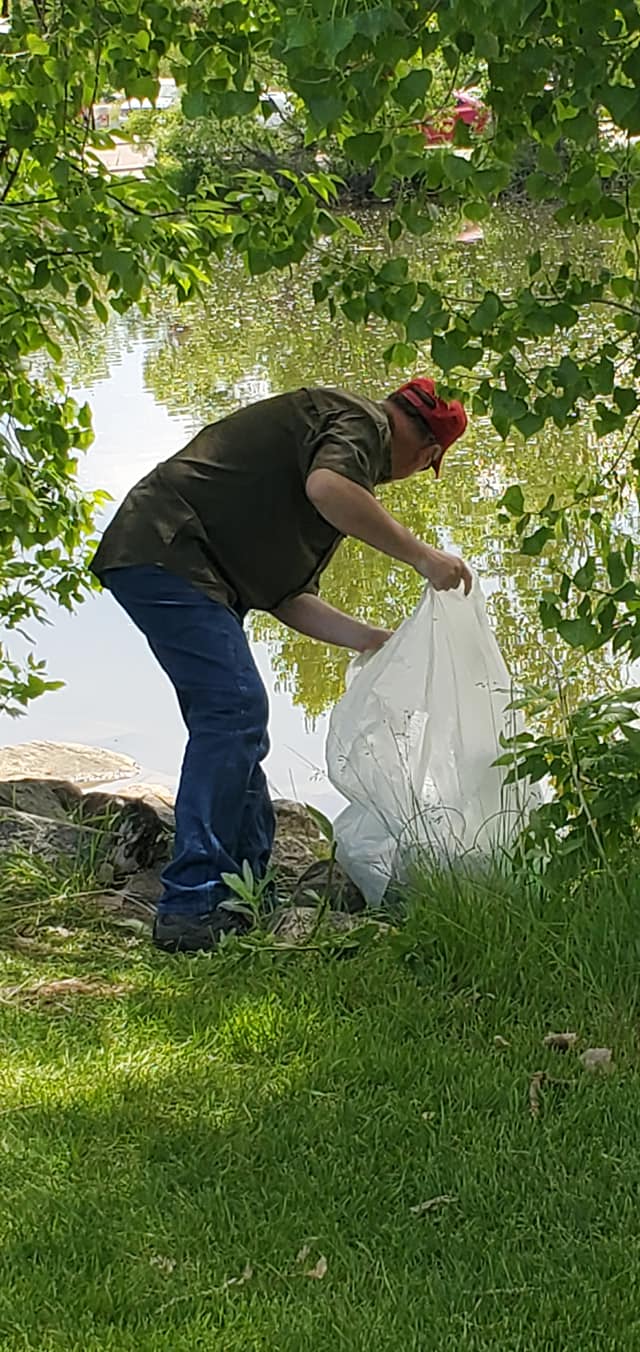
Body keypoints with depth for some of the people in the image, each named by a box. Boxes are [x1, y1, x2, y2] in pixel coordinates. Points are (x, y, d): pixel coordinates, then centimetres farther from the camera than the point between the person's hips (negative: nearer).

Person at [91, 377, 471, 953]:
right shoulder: (363, 421, 0)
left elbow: (285, 595, 22)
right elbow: (325, 488, -26)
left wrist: (372, 639, 19)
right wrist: (421, 555, -17)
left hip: (155, 560, 11)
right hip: (166, 551, -11)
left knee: (234, 723, 11)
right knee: (233, 712, -16)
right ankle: (192, 909, -18)